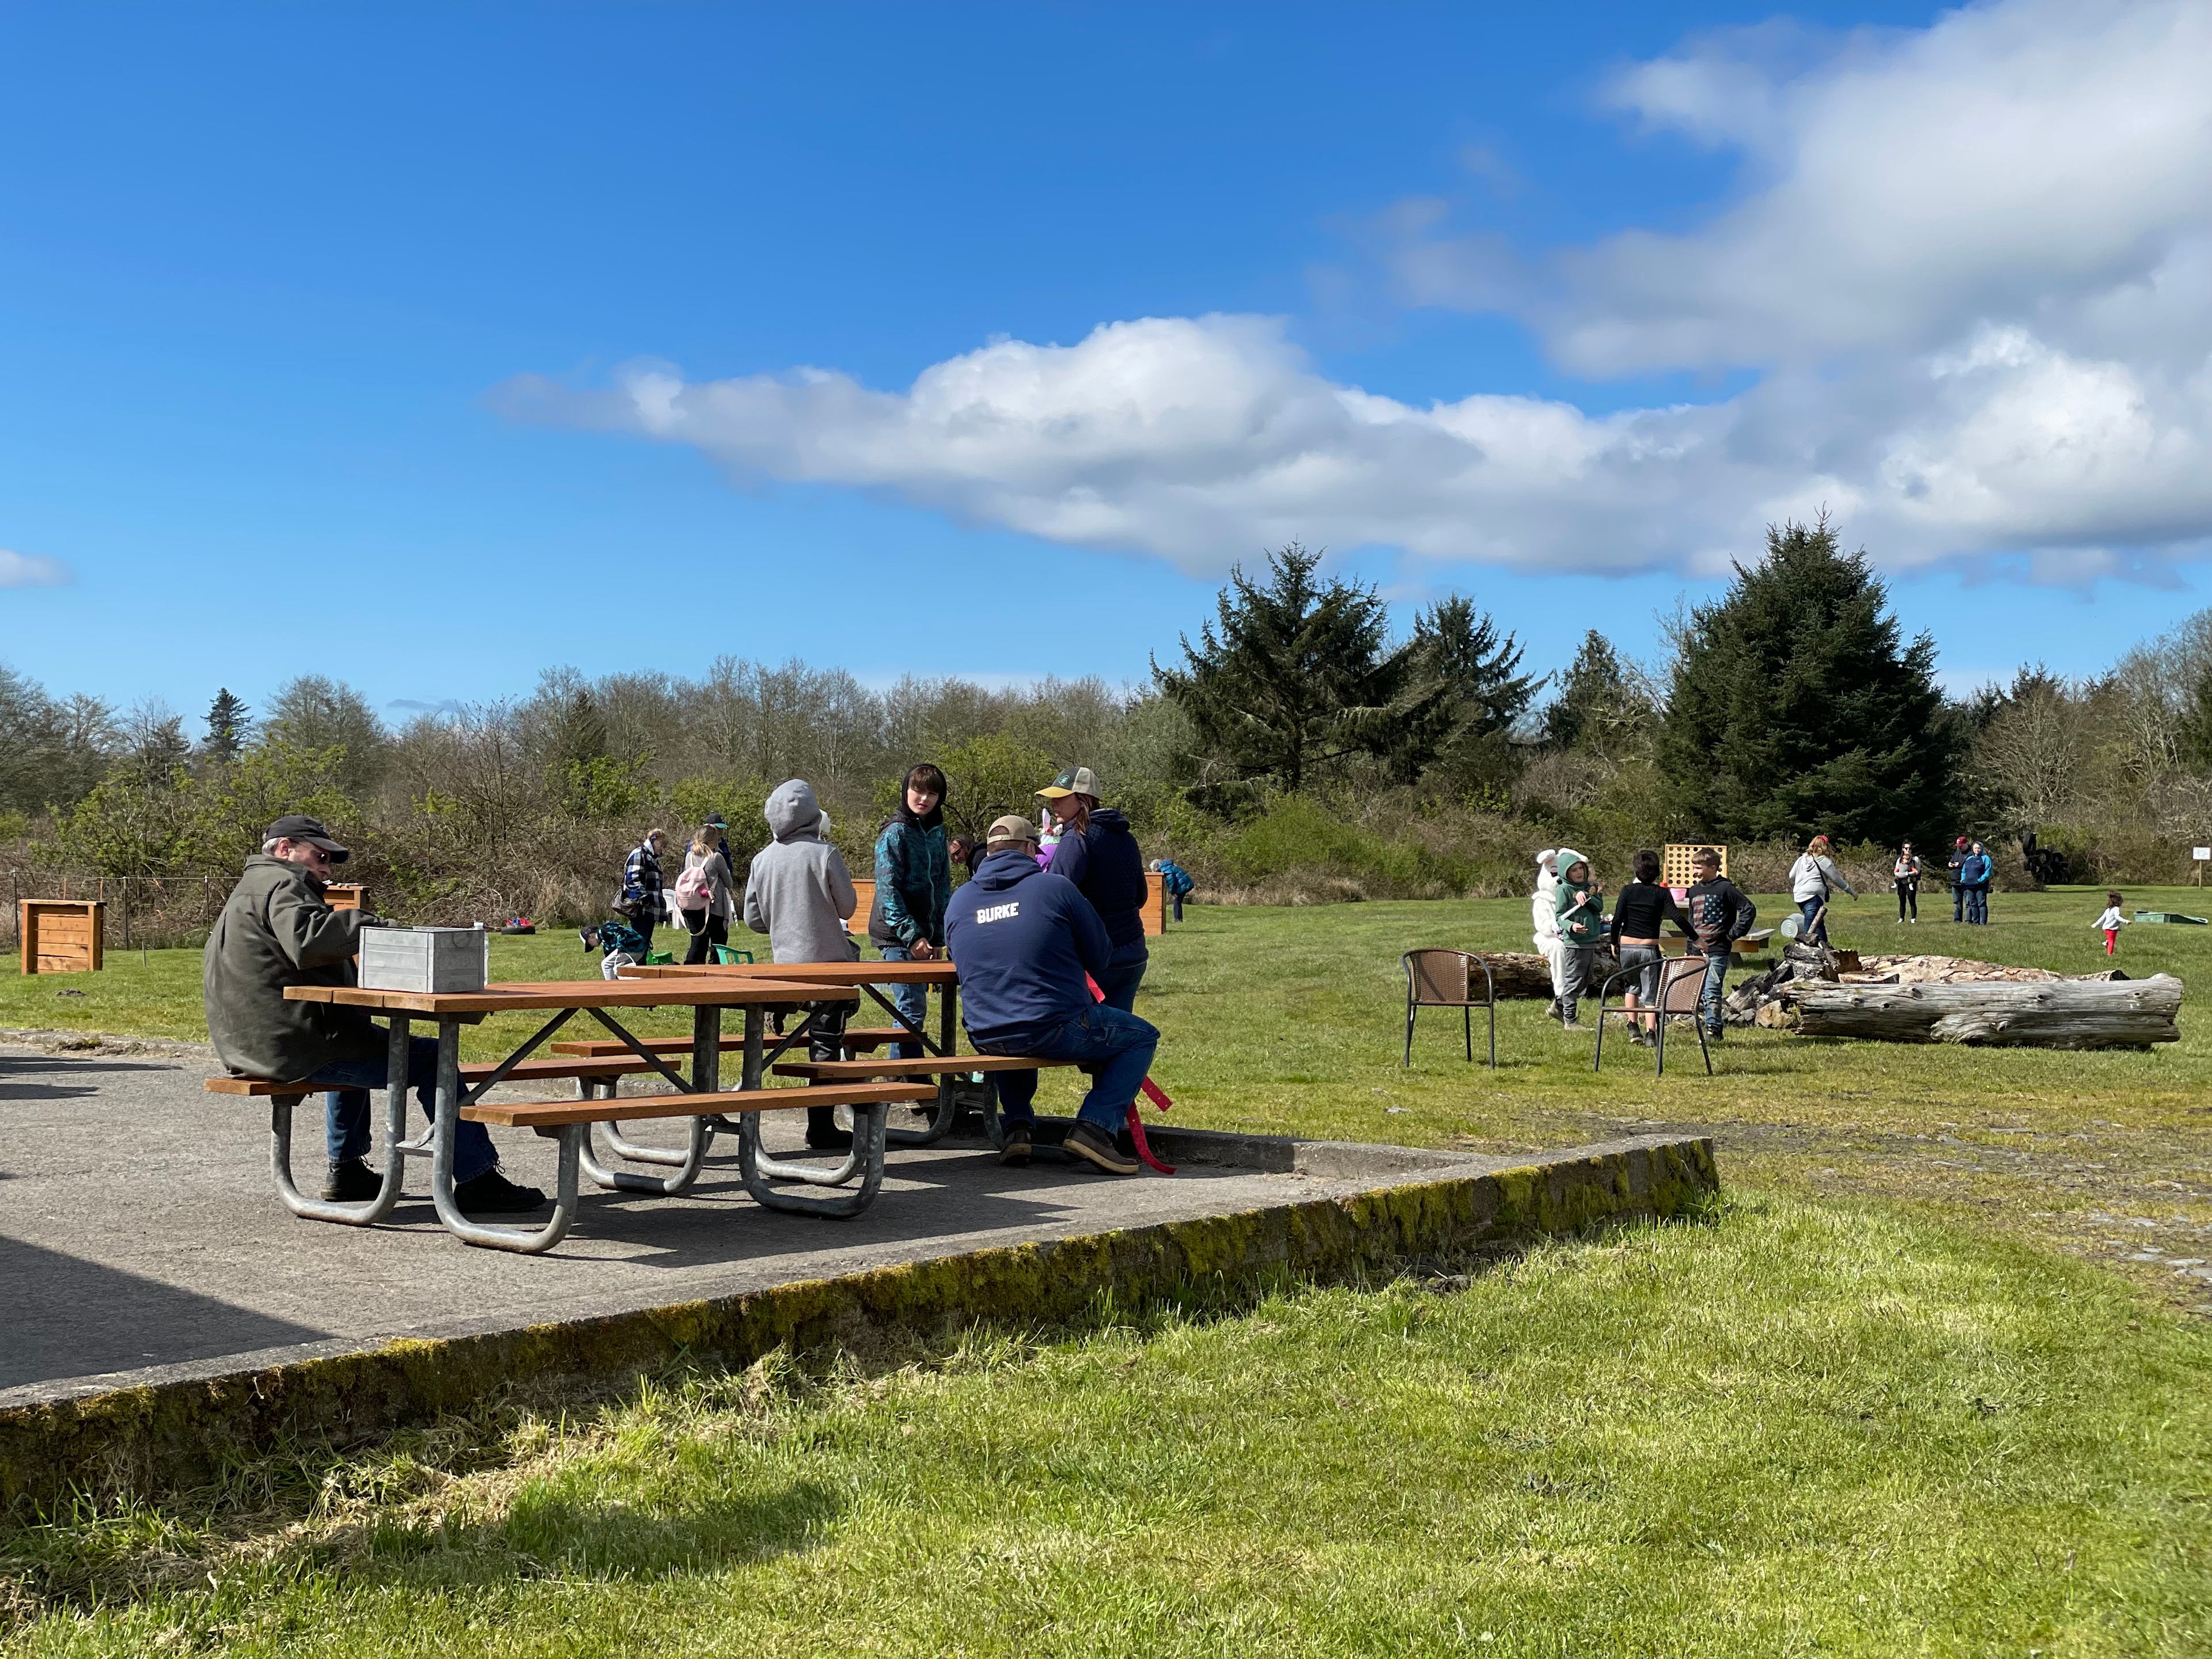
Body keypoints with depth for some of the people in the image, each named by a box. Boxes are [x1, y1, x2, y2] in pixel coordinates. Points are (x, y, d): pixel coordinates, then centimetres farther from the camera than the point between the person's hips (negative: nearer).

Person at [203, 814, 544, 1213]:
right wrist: (377, 926, -25)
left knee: (355, 1043, 40)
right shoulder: (282, 885, -10)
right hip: (299, 1046, -11)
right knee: (431, 1059, -9)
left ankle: (346, 1171, 40)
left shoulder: (249, 890, 25)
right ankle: (477, 1182, -11)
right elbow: (307, 938, -31)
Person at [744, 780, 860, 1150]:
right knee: (825, 1043, 0)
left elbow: (754, 919, 6)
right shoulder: (824, 854, -13)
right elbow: (847, 907, -5)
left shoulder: (762, 859, 1)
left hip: (785, 963, 5)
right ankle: (821, 1128, 1)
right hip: (827, 960, -5)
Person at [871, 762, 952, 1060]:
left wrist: (938, 937, 11)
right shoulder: (896, 833, -9)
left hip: (922, 935, 7)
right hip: (898, 937, -7)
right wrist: (912, 936, -19)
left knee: (914, 1007, 11)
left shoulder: (937, 833, 12)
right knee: (912, 1009, -9)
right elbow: (888, 890, -15)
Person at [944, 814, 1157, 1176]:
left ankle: (1017, 1125, 21)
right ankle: (1095, 1126, -2)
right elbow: (1101, 960, 3)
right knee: (1143, 1037, 16)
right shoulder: (1056, 887, -4)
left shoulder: (959, 900, 7)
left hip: (986, 1037, 5)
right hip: (1055, 1030, -5)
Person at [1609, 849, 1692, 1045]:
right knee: (1651, 993, 5)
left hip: (1627, 947, 1)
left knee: (1633, 986, 24)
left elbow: (1617, 920, -6)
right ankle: (1651, 1032, -10)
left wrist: (1614, 942, 9)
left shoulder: (1628, 891, -2)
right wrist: (1695, 939, -5)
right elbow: (1677, 917, -12)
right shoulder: (1662, 893, -3)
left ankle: (1633, 1027, 12)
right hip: (1649, 948, -1)